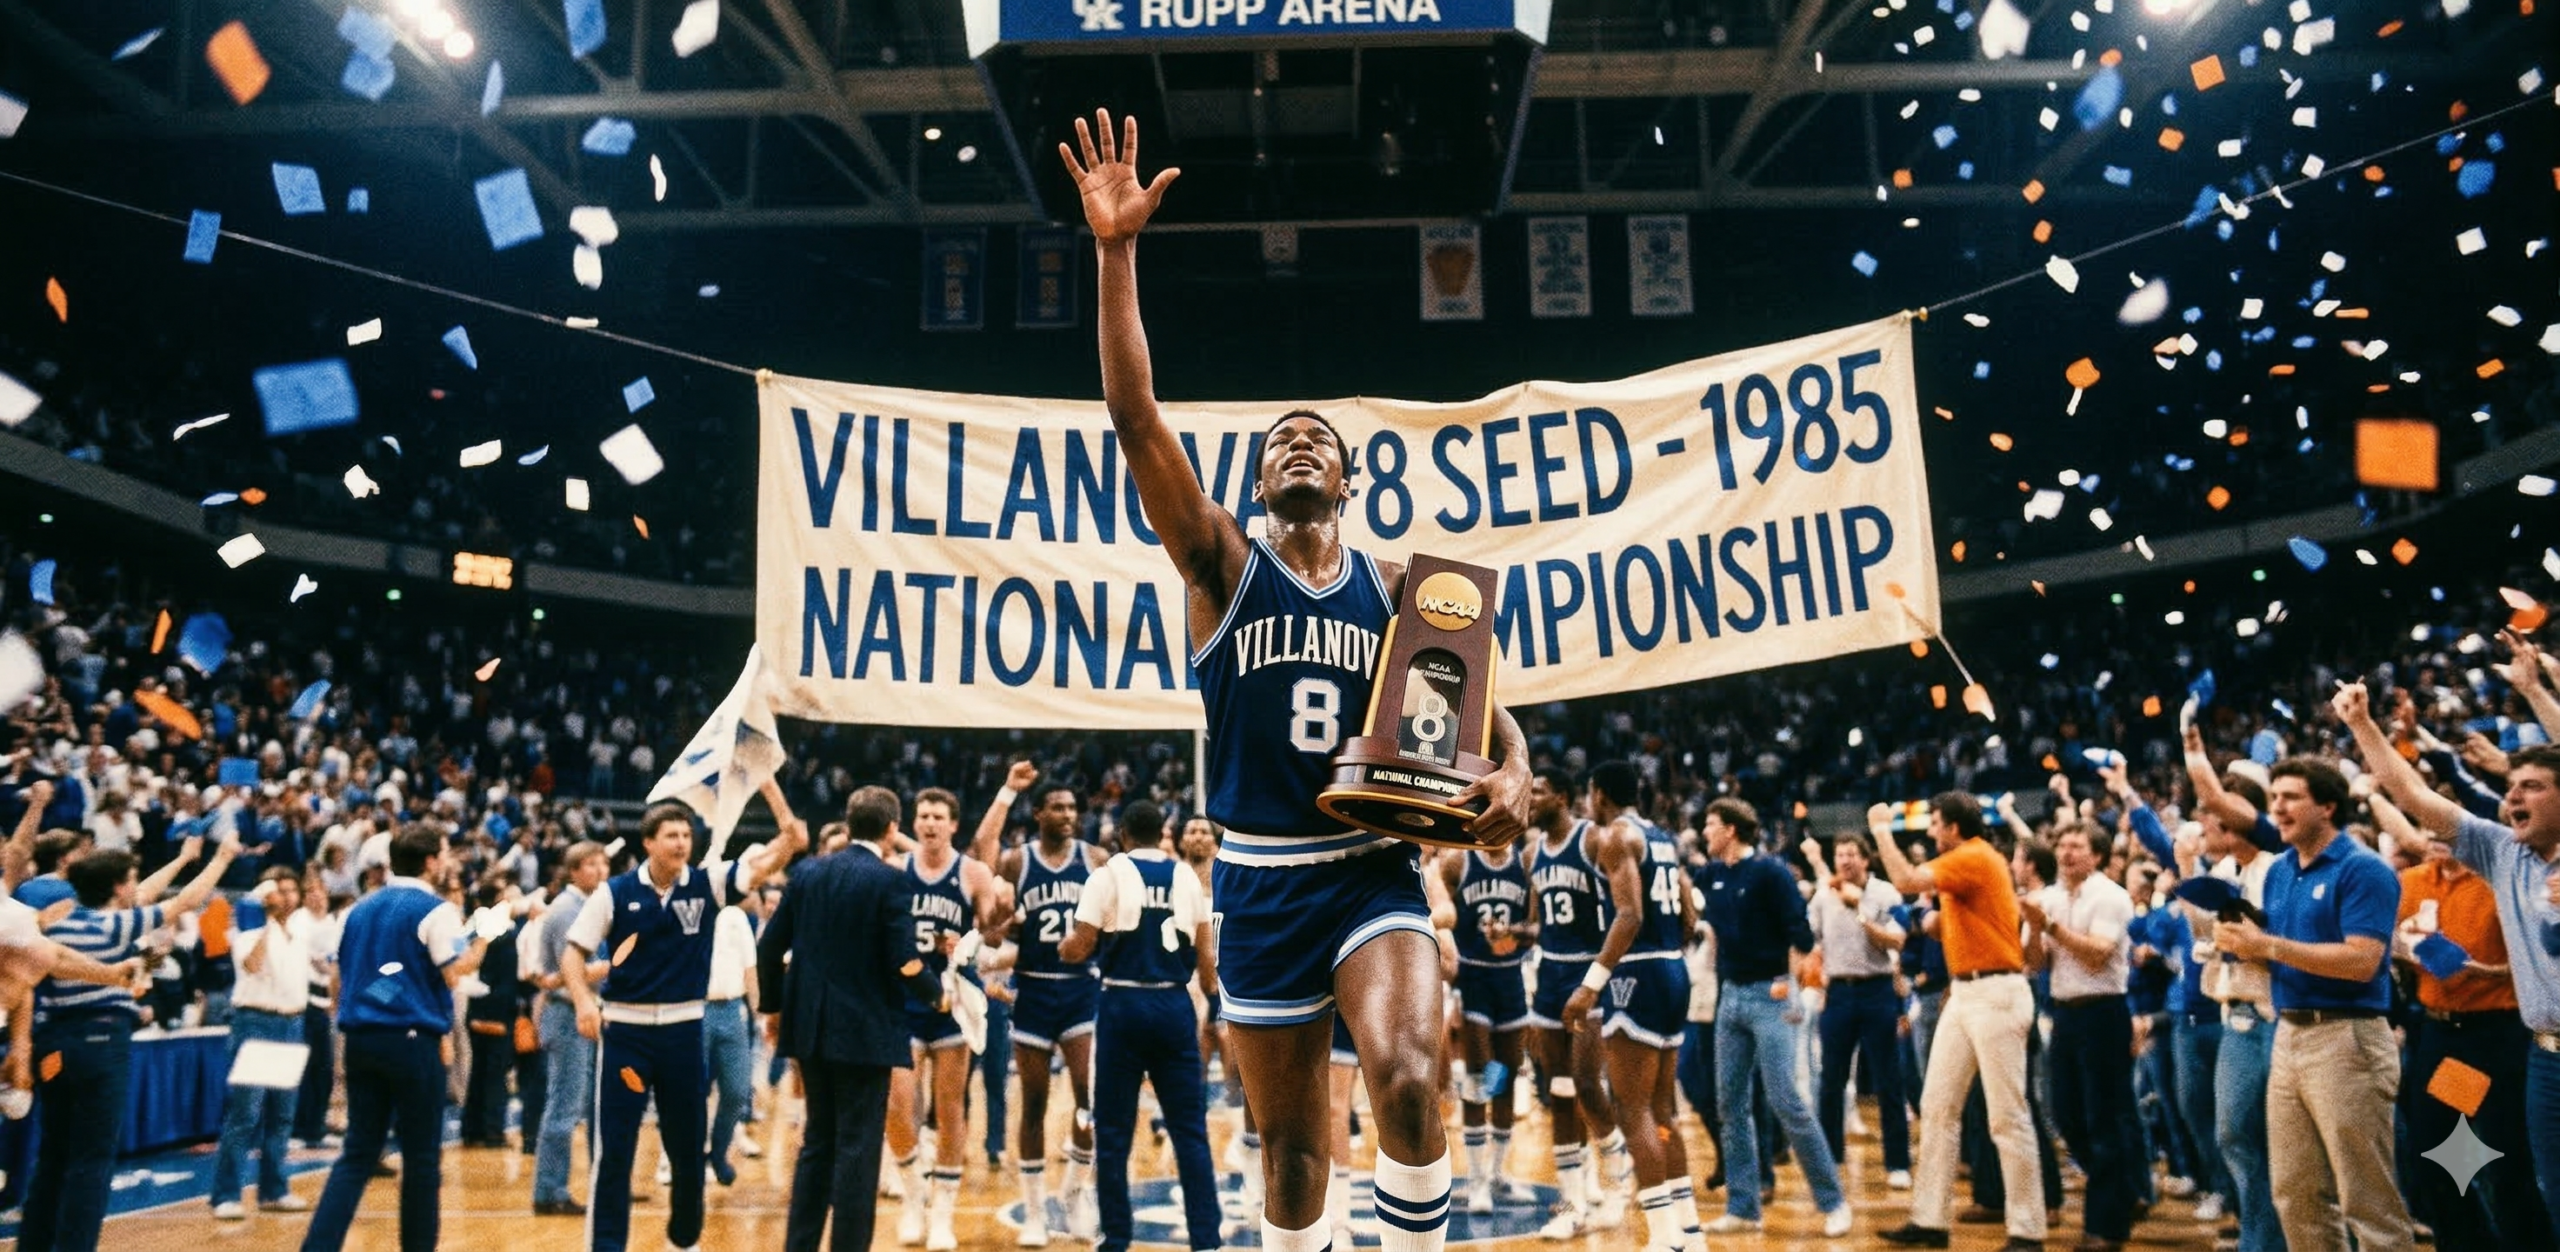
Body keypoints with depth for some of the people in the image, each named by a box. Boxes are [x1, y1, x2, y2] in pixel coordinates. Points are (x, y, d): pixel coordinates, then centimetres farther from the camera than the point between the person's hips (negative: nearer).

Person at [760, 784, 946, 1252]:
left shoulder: (807, 873, 6)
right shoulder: (890, 882, -11)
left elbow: (769, 947, 7)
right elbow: (905, 963, -17)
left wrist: (772, 1006, 18)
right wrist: (936, 992, 2)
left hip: (810, 1028, 6)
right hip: (866, 1032, -6)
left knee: (817, 1141, 18)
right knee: (858, 1148, 3)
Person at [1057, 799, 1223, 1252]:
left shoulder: (1109, 874, -3)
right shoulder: (1186, 877, 7)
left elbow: (1079, 950, -6)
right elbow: (1206, 955, 8)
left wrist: (1063, 945, 15)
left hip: (1124, 1005, -2)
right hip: (1175, 1006, 3)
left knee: (1113, 1131, 8)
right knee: (1190, 1129, 7)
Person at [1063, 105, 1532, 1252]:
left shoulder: (1395, 586, 6)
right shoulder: (1222, 565, 1)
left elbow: (1481, 701, 10)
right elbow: (1135, 420, -10)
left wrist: (1511, 775, -13)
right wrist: (1116, 253, -17)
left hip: (1376, 870, 0)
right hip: (1260, 883, 0)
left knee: (1409, 1084, -25)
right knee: (1288, 1148, 10)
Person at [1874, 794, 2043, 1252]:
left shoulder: (1976, 858, -14)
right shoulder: (1967, 860, 16)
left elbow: (1906, 880, -22)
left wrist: (1882, 829, -11)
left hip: (1995, 994, -10)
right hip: (1963, 993, 10)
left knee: (2008, 1115, -3)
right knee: (1938, 1106, 9)